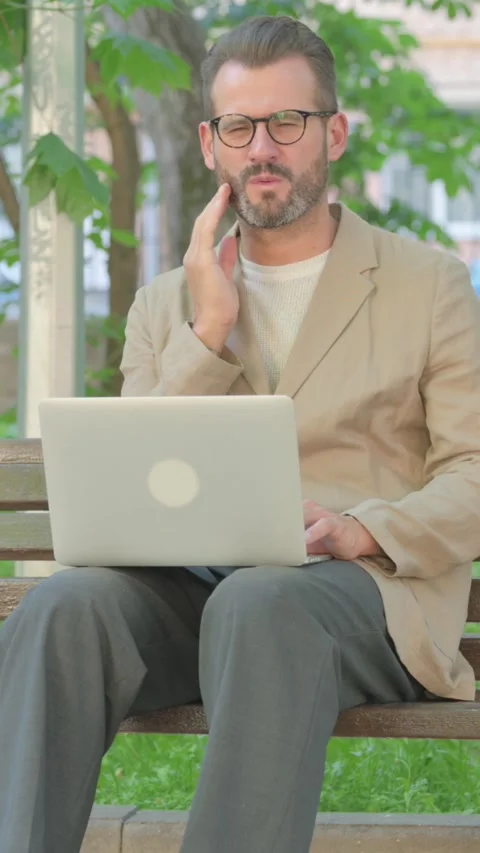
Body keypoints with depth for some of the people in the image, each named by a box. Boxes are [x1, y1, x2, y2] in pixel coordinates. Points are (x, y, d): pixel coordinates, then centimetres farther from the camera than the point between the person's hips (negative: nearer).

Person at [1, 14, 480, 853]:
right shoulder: (166, 305, 21)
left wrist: (363, 528, -16)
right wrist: (208, 332, 0)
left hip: (365, 591, -3)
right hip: (192, 587, 3)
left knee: (259, 604, -39)